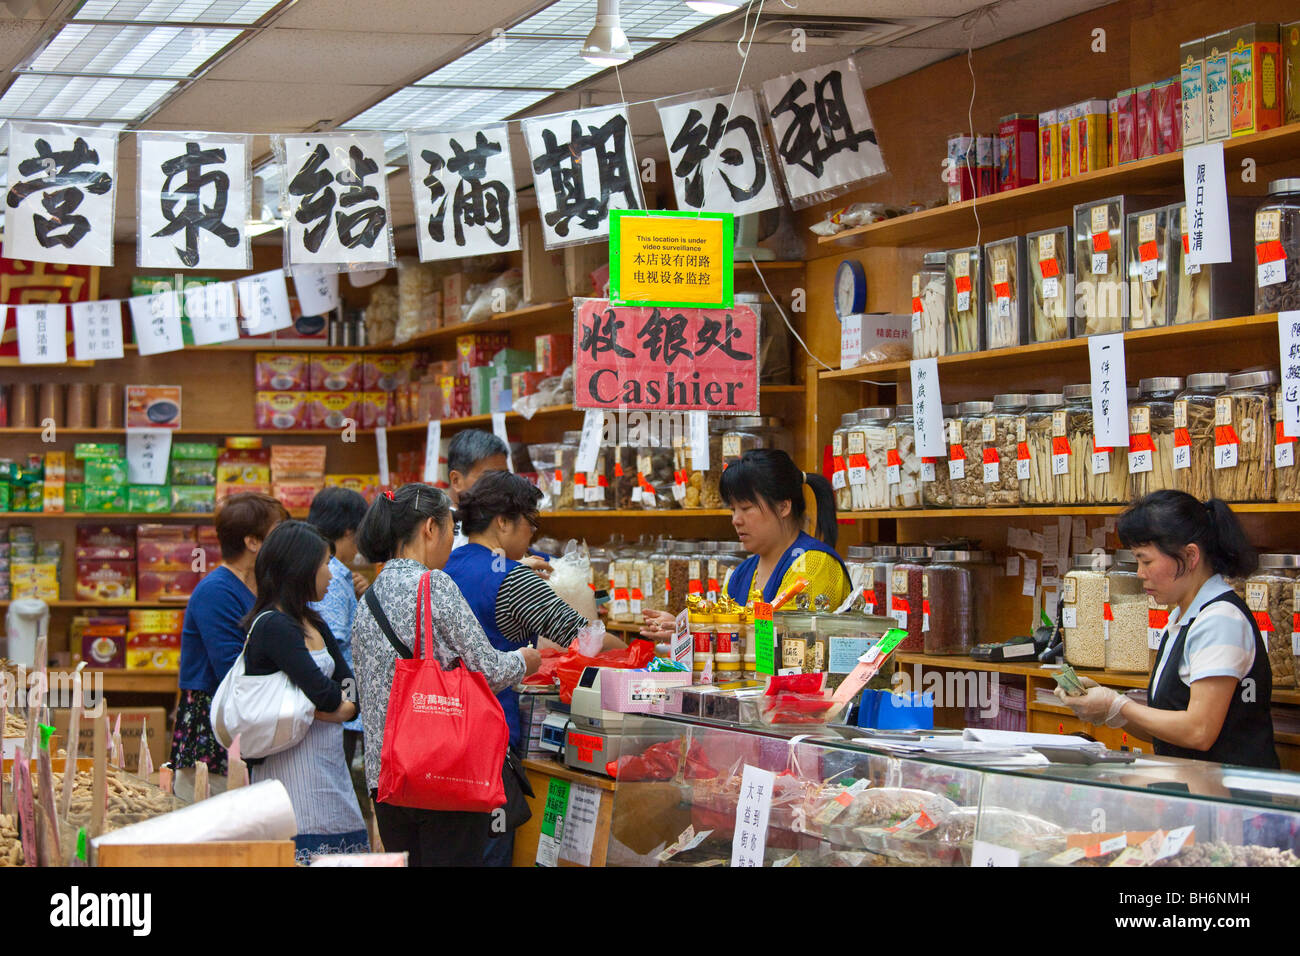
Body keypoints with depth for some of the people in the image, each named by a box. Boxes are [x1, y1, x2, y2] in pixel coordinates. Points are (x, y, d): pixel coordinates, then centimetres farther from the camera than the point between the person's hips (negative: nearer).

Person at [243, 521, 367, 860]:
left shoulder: (316, 626, 16)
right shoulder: (273, 625, -11)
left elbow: (352, 698, 10)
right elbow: (321, 691, -20)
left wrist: (334, 705, -9)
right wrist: (337, 701, 0)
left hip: (330, 764, 8)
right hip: (292, 765, -8)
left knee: (349, 850, 4)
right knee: (305, 852, -11)